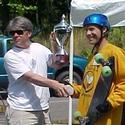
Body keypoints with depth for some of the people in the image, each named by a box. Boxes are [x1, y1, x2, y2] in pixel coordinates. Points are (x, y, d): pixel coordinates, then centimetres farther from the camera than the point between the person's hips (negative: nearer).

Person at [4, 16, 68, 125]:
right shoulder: (10, 56, -9)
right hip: (21, 111, -5)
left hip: (43, 109, 5)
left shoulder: (39, 48, 8)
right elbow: (30, 77, -20)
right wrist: (53, 84, -33)